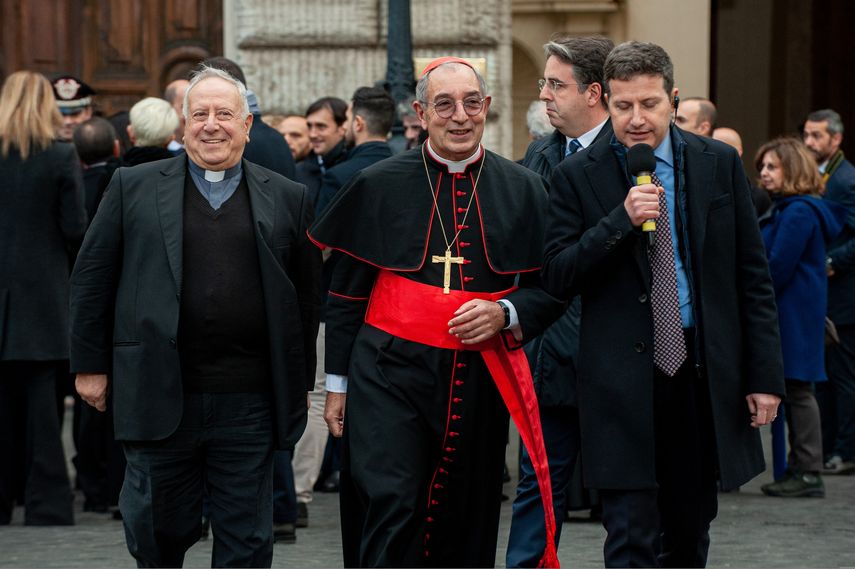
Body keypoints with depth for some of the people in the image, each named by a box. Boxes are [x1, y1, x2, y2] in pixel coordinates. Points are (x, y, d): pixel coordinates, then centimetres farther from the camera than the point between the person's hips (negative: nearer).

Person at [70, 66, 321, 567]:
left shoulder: (288, 199, 8)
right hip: (159, 396, 0)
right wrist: (91, 366, 4)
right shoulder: (134, 188, 6)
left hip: (250, 406, 1)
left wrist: (300, 385, 10)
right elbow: (92, 280, 7)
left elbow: (308, 295, 11)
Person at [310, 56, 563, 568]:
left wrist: (506, 313, -11)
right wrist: (338, 382, 5)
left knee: (464, 526, 9)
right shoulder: (380, 186, 1)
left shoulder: (523, 190, 5)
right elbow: (346, 294, 7)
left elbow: (554, 290, 9)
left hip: (479, 382, 2)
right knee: (391, 512, -13)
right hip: (391, 374, -2)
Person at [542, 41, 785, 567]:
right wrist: (621, 220, -19)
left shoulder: (720, 164, 4)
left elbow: (753, 276, 6)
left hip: (704, 371, 3)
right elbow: (557, 277, -6)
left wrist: (765, 374, 1)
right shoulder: (578, 176, -1)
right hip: (625, 380, -3)